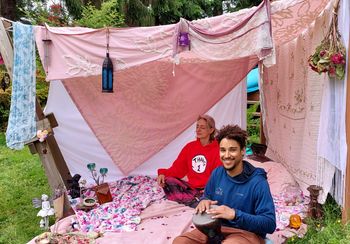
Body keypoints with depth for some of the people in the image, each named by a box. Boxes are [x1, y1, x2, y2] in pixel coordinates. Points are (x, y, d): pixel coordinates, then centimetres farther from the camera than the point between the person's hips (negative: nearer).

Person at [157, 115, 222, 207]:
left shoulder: (217, 149, -4)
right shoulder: (190, 146, 9)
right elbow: (178, 168, 8)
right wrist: (163, 173, -12)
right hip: (190, 187, 6)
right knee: (168, 181, -23)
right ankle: (195, 201, -30)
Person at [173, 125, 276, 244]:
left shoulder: (257, 182, -18)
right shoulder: (217, 173, 0)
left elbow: (270, 224, -20)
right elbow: (207, 196, 18)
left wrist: (234, 214, -31)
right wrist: (204, 201, -8)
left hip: (246, 233, -5)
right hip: (216, 228, 6)